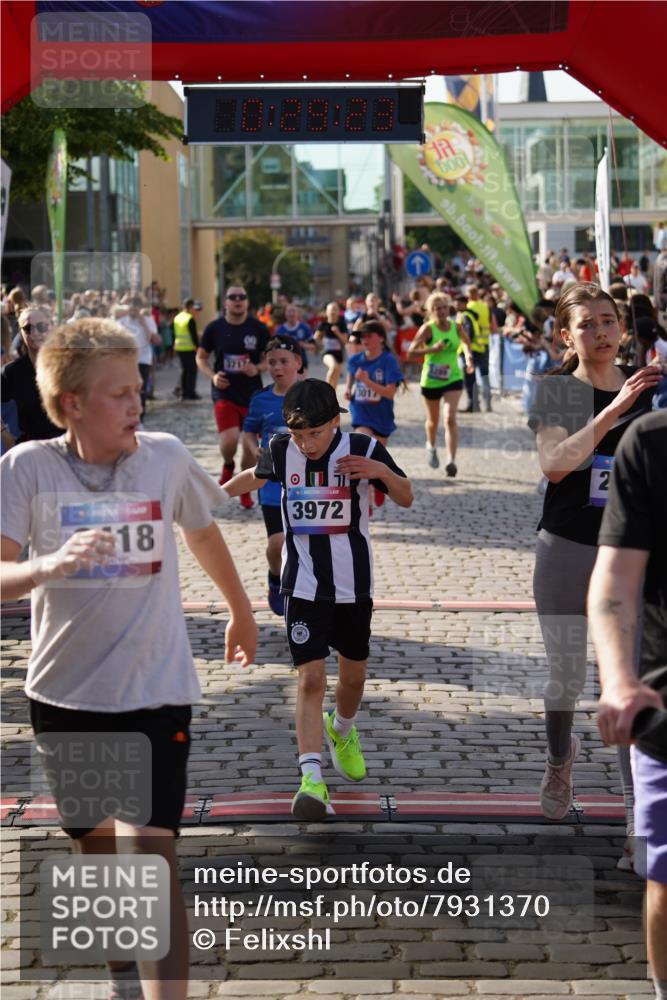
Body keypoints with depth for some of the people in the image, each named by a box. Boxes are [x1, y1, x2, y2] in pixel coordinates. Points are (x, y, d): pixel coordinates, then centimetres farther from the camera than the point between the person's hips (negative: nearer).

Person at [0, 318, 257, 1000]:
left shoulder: (166, 457, -6)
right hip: (64, 693, 1)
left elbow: (202, 533, 14)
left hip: (155, 693, -1)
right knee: (94, 845, 18)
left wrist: (240, 609, 28)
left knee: (152, 857, -13)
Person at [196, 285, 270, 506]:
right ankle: (228, 466, 17)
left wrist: (257, 368, -15)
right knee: (229, 441, -19)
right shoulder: (214, 328, -2)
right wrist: (212, 376, -10)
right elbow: (201, 357, 9)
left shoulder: (258, 328, -2)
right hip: (224, 394, -1)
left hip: (252, 394, 1)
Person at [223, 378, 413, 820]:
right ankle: (312, 780, -16)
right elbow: (257, 476, 18)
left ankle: (342, 730, 47)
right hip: (304, 585, 0)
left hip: (354, 584, 1)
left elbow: (406, 499, 0)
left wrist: (382, 472, -20)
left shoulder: (363, 449, -11)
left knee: (353, 674, 15)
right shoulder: (281, 450, -5)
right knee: (311, 678, -12)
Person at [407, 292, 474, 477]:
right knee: (433, 420, 17)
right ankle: (431, 446, 48)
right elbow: (410, 352, -17)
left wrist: (468, 356, 1)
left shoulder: (456, 327, -3)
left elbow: (466, 341, 19)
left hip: (453, 379, 1)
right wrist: (432, 349, -29)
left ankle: (451, 460, -21)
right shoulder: (427, 328, -12)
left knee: (450, 419, -17)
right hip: (430, 380, -1)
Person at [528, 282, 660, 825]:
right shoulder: (557, 391, -5)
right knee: (567, 680, 15)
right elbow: (554, 464, -23)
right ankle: (560, 758, 46)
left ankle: (640, 818, 1)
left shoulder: (649, 388, 3)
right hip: (568, 552, -1)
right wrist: (613, 409, -28)